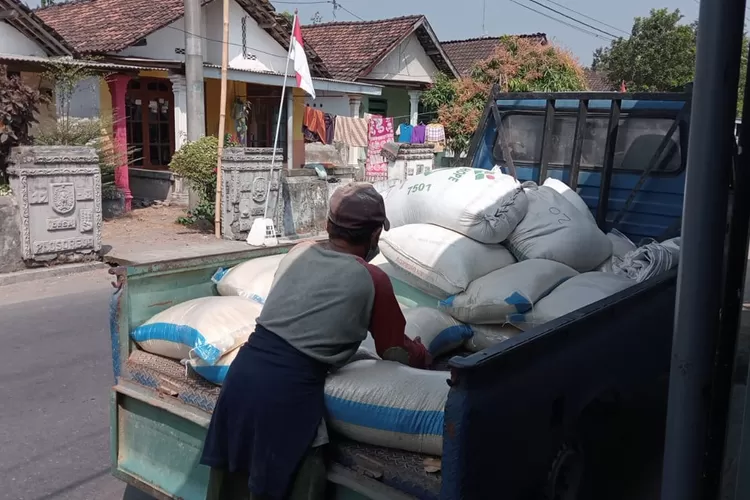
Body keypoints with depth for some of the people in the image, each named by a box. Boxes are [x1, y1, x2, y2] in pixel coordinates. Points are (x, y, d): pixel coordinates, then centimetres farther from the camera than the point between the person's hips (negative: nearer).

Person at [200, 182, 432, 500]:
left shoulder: (299, 252, 13)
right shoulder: (373, 280, -1)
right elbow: (396, 352, 10)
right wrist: (423, 356, 31)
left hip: (245, 368, 6)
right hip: (289, 386, -6)